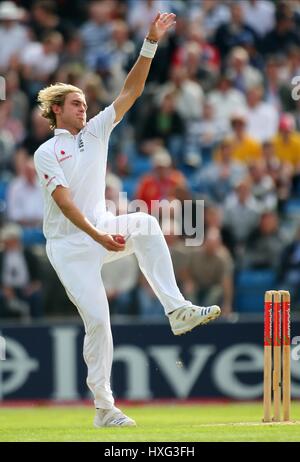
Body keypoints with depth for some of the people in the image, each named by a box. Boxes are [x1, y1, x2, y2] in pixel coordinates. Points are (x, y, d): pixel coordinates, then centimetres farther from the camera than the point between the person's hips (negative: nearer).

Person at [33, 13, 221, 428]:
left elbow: (130, 92, 4)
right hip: (69, 245, -4)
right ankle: (104, 408, -3)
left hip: (103, 228, 5)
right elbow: (65, 202, -16)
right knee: (97, 320, -12)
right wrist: (98, 236, -28)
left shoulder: (95, 132, 11)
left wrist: (151, 44, -6)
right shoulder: (47, 153, -5)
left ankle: (176, 309, -33)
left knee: (145, 224, -28)